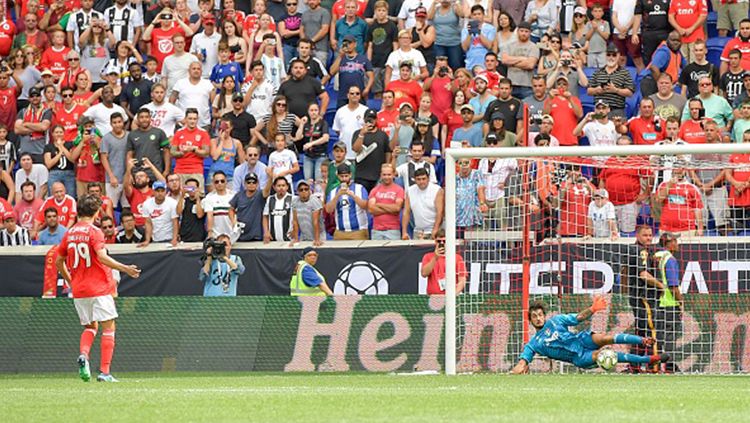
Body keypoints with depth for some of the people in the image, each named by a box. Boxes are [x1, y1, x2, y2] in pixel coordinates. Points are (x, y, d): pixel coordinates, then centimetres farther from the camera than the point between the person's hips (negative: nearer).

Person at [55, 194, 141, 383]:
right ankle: (104, 372, -5)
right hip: (99, 288, -6)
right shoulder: (94, 232, -10)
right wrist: (125, 268, -20)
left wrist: (70, 281, 26)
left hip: (78, 289, 6)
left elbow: (59, 262, 14)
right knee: (108, 328, 1)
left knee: (90, 326, 20)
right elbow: (102, 257, -22)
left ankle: (84, 354, -8)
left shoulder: (70, 233, 8)